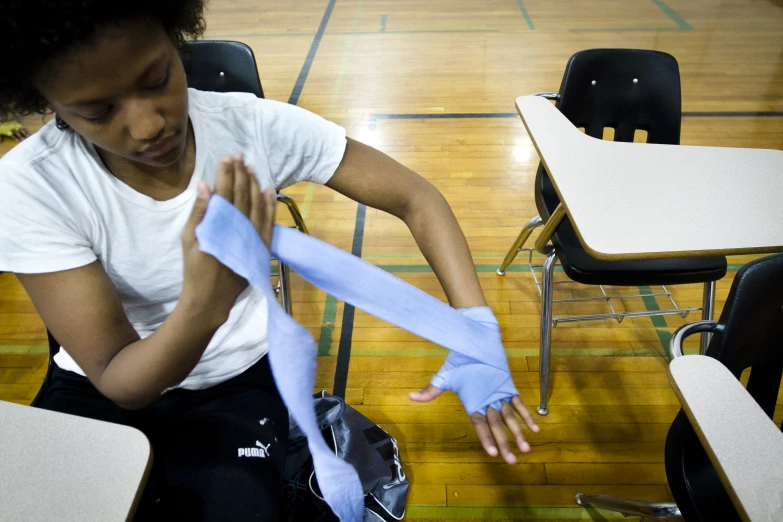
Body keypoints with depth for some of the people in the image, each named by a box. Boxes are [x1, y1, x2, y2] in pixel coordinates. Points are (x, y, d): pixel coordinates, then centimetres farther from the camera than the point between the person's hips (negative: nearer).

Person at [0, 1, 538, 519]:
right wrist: (204, 304, -41)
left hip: (238, 380, 0)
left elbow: (417, 199, -17)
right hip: (103, 389, 1)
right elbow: (121, 382, -20)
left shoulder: (255, 127, -21)